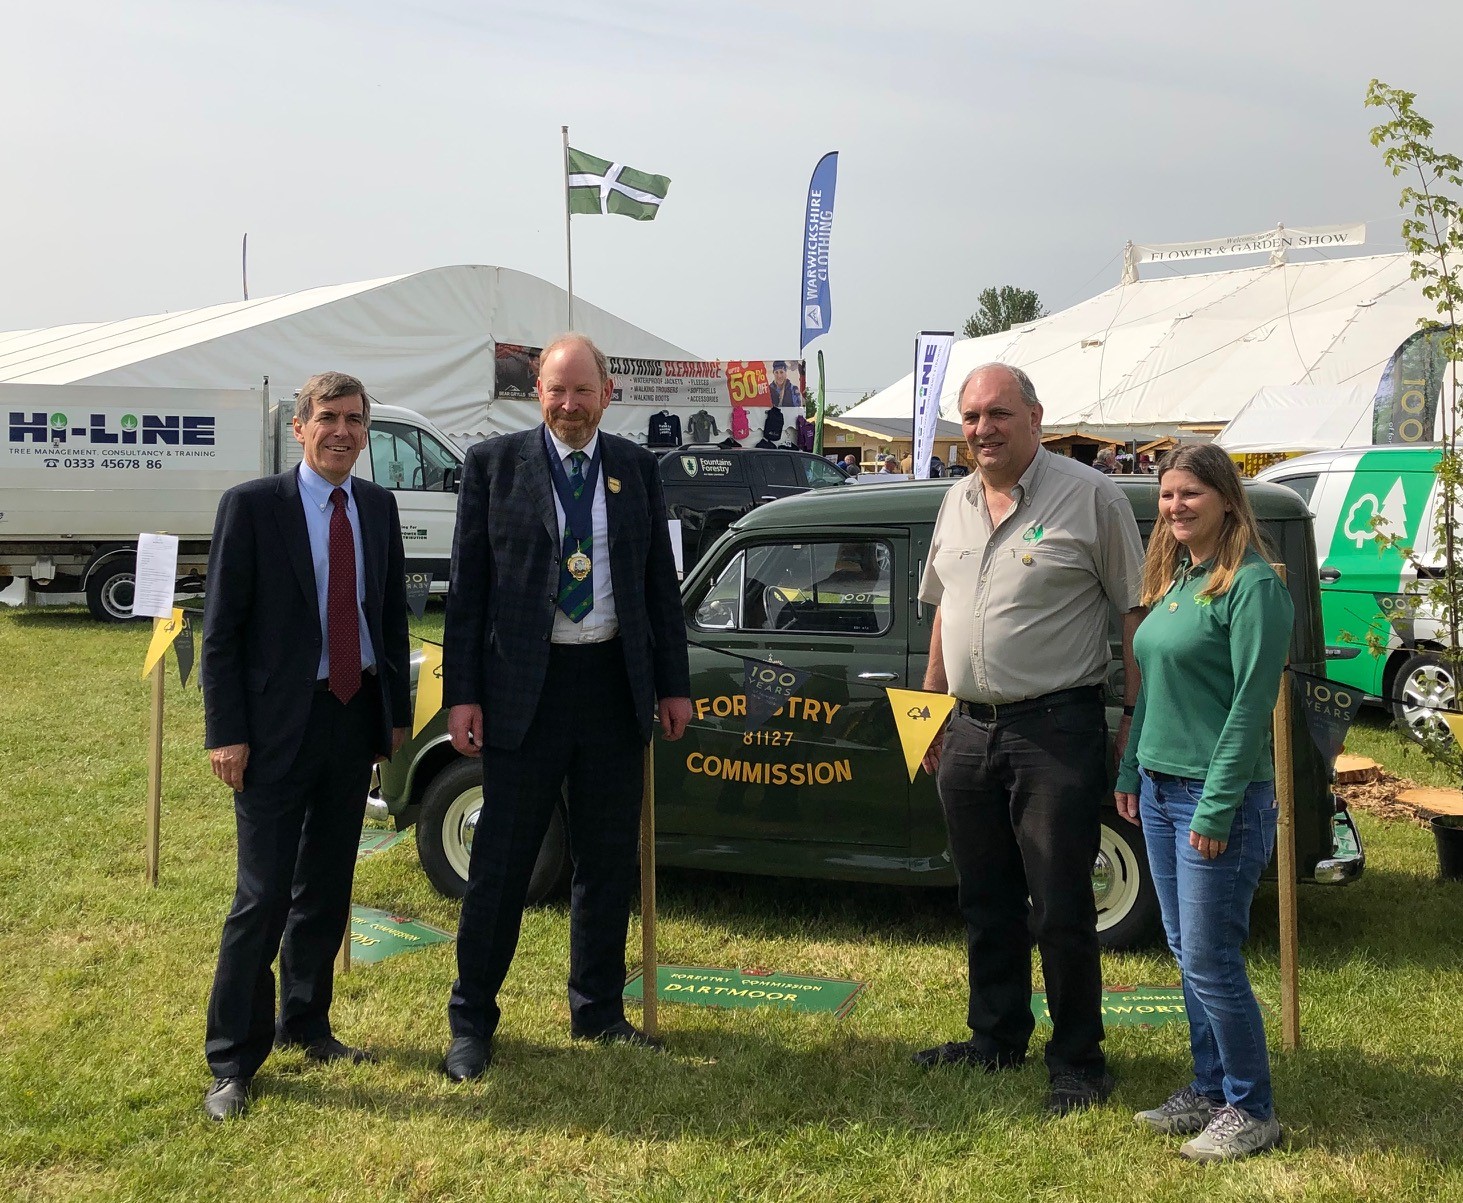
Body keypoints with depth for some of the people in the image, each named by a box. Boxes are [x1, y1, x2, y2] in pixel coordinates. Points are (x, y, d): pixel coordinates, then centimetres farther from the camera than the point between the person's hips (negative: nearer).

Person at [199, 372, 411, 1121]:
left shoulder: (379, 507, 8)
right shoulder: (252, 506, -7)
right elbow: (221, 627, -8)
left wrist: (397, 710, 10)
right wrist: (226, 732, -12)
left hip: (356, 720, 5)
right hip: (279, 725, -5)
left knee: (327, 889, 15)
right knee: (264, 897, -3)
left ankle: (304, 1025, 31)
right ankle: (232, 1063, 9)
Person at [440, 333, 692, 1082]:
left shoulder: (636, 469, 8)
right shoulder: (494, 465, -1)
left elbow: (661, 583, 11)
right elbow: (467, 588, -2)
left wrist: (674, 684, 7)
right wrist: (461, 695, -7)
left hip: (615, 684, 3)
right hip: (525, 687, -3)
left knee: (609, 861, 12)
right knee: (500, 863, 3)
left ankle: (598, 1012, 28)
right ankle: (471, 1022, 18)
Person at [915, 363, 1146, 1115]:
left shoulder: (1089, 497, -8)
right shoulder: (957, 504, 12)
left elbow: (1136, 611, -7)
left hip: (1055, 731, -6)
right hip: (969, 731, 7)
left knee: (1061, 912, 0)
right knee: (986, 903, 17)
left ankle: (1077, 1062, 16)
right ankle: (996, 1039, 33)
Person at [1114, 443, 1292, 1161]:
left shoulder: (1253, 584, -14)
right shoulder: (1172, 580, 12)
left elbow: (1252, 703, -18)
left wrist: (1218, 808, -20)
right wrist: (1130, 773, 14)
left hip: (1219, 798, -8)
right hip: (1160, 791, 8)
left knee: (1210, 963, -2)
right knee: (1186, 953, 15)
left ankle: (1252, 1112, 14)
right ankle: (1210, 1089, 28)